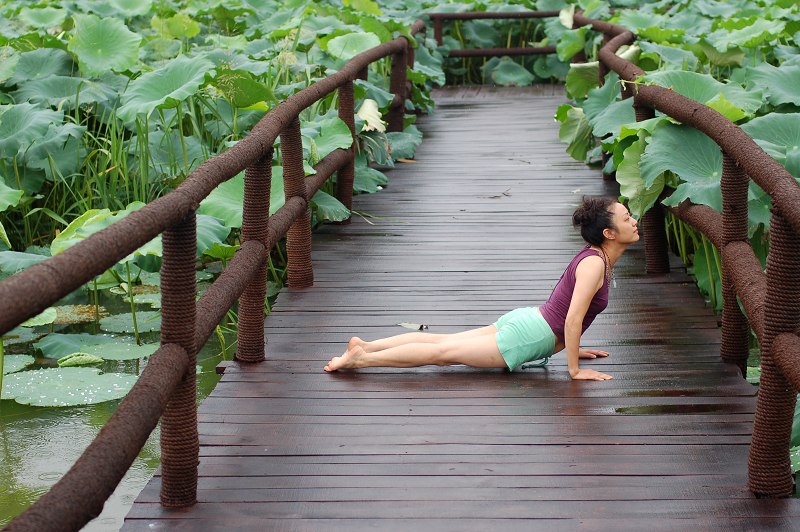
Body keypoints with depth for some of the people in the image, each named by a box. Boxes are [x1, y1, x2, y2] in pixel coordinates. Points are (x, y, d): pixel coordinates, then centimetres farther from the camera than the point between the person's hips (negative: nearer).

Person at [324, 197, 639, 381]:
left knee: (441, 343, 9)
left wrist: (571, 347, 25)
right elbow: (572, 319, -24)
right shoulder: (594, 263, -20)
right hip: (529, 336, -9)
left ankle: (365, 346, 9)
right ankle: (361, 358, -5)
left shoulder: (597, 257, 11)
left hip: (524, 320, 9)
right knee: (443, 352, -6)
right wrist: (574, 370, -18)